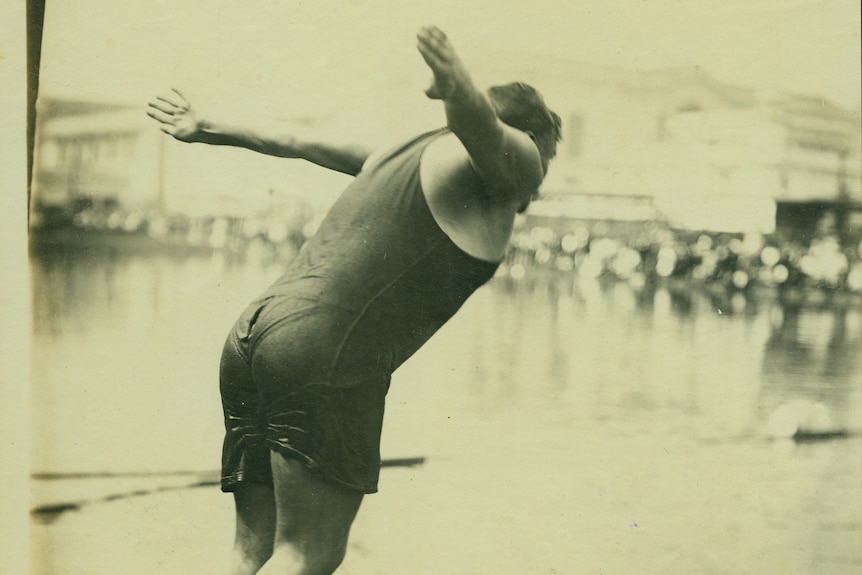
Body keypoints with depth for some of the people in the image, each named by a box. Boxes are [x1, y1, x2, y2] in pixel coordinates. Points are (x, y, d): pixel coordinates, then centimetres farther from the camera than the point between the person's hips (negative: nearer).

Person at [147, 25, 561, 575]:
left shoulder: (401, 155, 29)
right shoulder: (511, 158, 6)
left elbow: (295, 142, 37)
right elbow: (479, 120, -18)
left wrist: (210, 130, 50)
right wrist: (461, 89, -41)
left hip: (251, 338, 9)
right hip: (326, 356, -9)